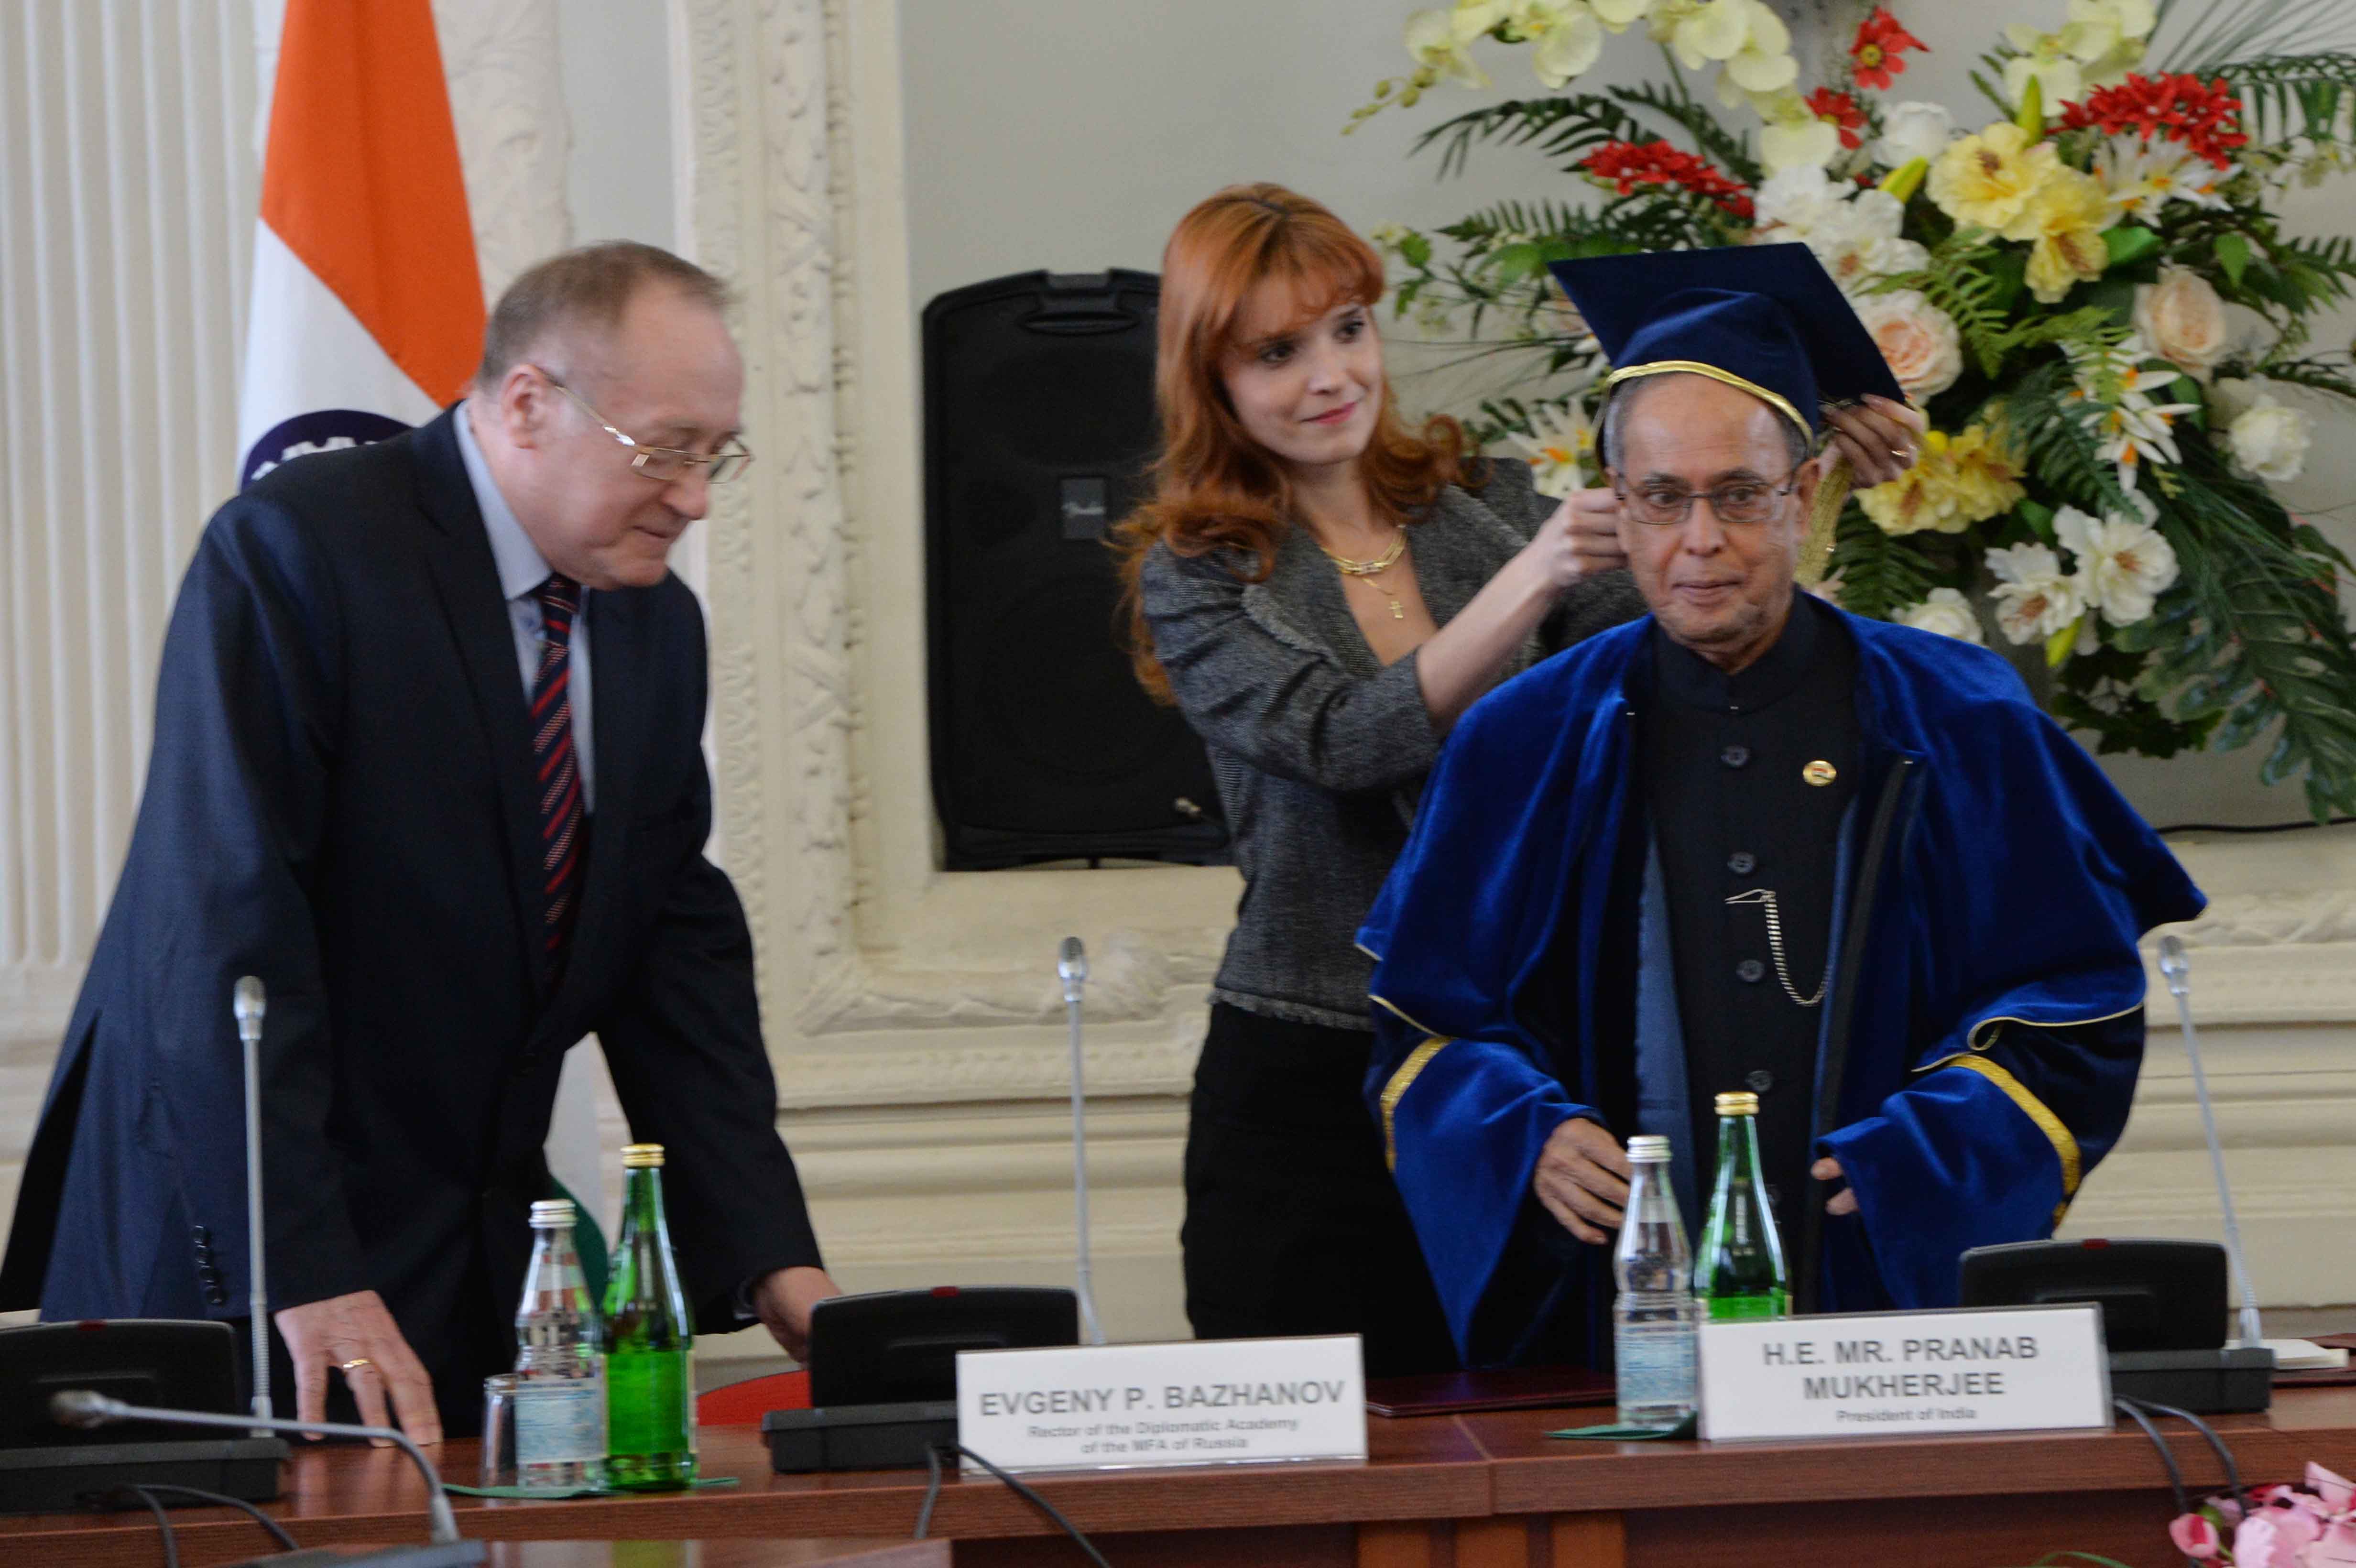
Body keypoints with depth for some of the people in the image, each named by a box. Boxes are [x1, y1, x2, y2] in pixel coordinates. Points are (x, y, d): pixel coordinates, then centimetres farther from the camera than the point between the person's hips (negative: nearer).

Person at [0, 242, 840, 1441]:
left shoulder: (656, 625, 10)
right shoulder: (292, 554, -14)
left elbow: (682, 952, 11)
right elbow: (226, 928, -21)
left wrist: (770, 1256, -1)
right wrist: (308, 1278, -28)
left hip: (480, 1262, 7)